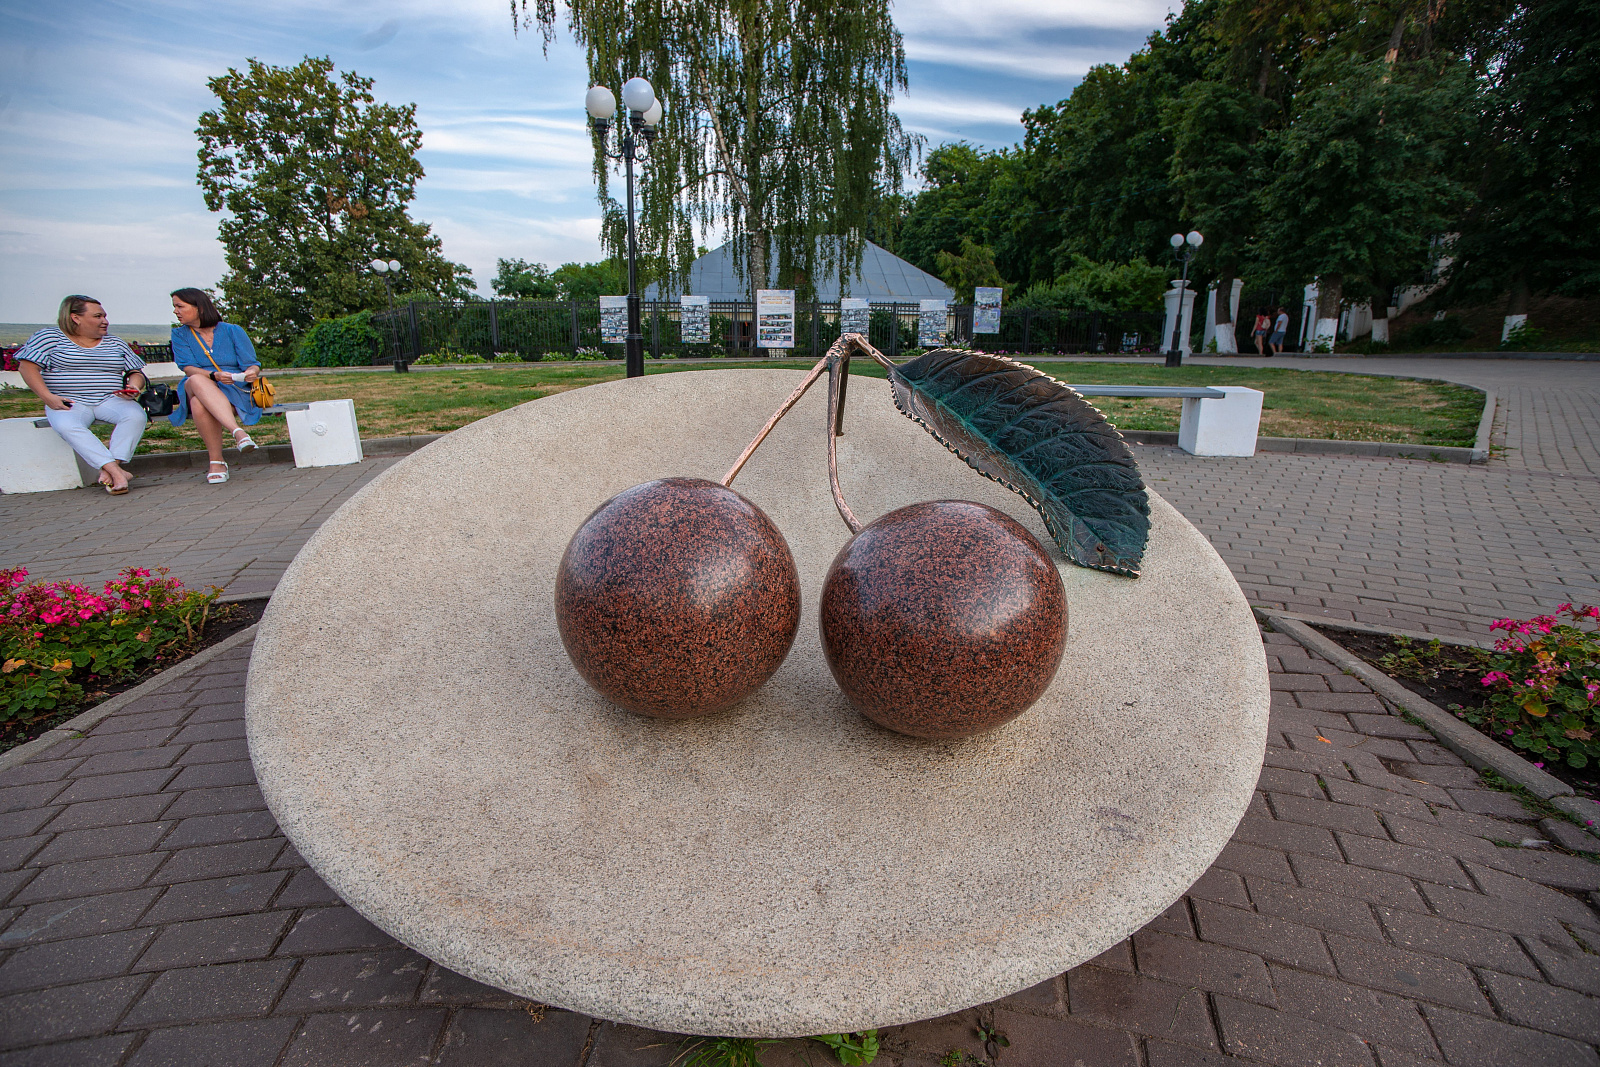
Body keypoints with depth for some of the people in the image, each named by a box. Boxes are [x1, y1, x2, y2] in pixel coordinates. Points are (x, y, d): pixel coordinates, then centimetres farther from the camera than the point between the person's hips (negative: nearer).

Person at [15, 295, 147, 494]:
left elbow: (136, 372, 19)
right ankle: (115, 470, -50)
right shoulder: (50, 336, 7)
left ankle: (107, 471, -40)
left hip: (112, 399, 2)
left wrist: (134, 386, -6)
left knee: (136, 415, -33)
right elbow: (27, 366, 0)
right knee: (66, 425, -37)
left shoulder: (115, 342, 18)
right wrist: (48, 397, -14)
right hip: (69, 403, -2)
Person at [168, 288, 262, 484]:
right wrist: (214, 376, -22)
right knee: (196, 381, -37)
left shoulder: (233, 331, 8)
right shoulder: (180, 335, 13)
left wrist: (252, 372, -23)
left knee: (200, 404, -35)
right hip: (196, 391, 1)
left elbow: (252, 364, 3)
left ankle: (216, 461, -33)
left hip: (235, 391, -1)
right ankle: (237, 431, -50)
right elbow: (188, 368, -1)